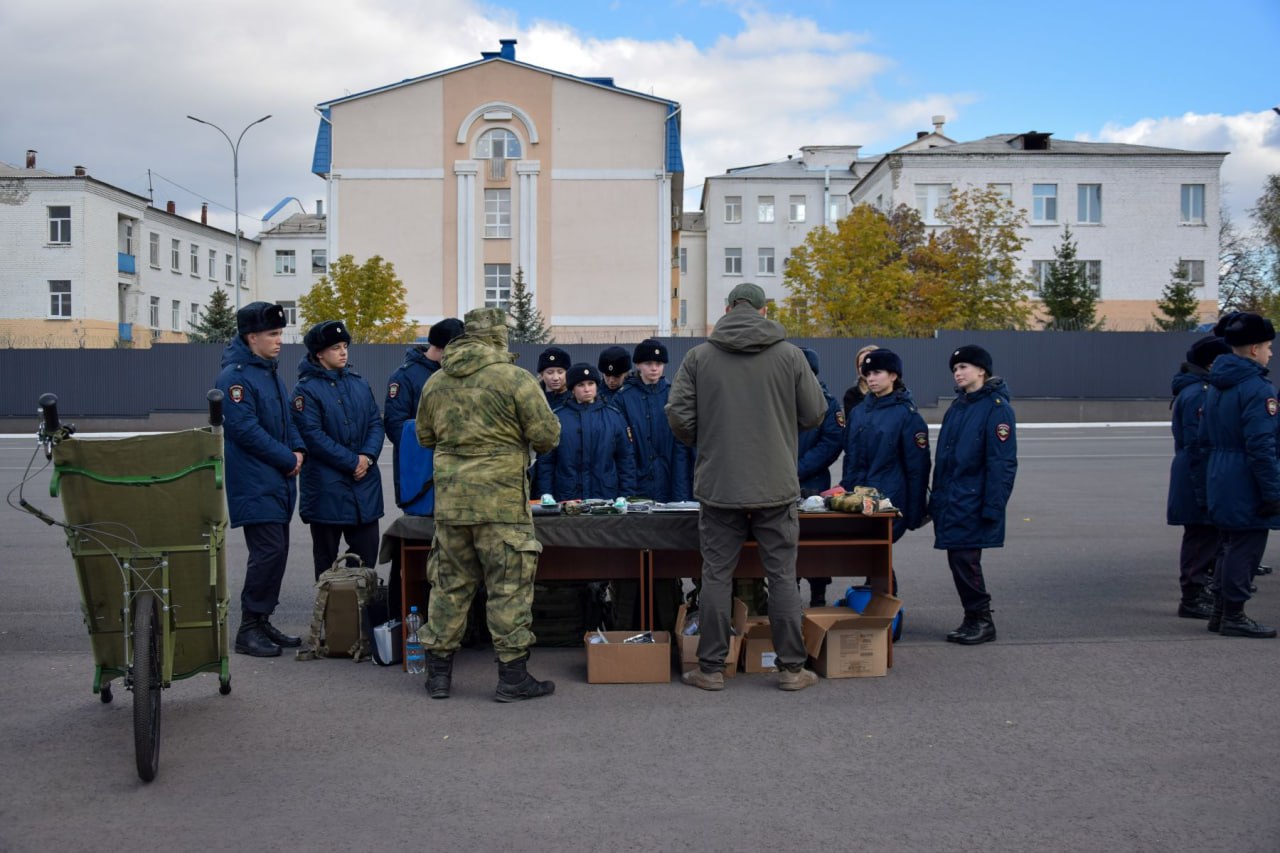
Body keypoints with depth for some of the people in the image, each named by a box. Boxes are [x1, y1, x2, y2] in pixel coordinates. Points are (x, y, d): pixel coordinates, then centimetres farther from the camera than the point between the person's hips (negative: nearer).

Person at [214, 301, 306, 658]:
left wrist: (298, 449, 2)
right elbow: (246, 430, -20)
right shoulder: (235, 377, -14)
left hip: (278, 481, 9)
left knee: (276, 552, 11)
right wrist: (288, 460, -14)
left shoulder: (271, 372, 15)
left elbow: (286, 418, 21)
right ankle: (249, 630, 0)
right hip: (254, 484, -9)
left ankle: (262, 622, 21)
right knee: (268, 551, -10)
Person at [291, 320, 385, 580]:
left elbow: (376, 423, 9)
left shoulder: (359, 384, 11)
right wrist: (352, 462, -15)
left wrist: (368, 456, -10)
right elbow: (313, 435, -14)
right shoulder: (307, 389, -7)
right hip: (326, 486, -5)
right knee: (327, 558, 7)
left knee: (367, 550, 9)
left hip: (365, 483, 5)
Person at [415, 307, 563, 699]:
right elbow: (547, 436, -9)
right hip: (502, 501, -5)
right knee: (509, 587, 3)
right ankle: (513, 674, 8)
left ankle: (438, 670, 21)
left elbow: (424, 436, 18)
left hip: (450, 500, 5)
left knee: (449, 584, 14)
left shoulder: (435, 382, 7)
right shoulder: (516, 379, -10)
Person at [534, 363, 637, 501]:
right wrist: (545, 494, -3)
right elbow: (546, 461, 4)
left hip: (606, 497, 1)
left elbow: (626, 458, 7)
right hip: (566, 499, -1)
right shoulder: (557, 418, 3)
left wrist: (627, 495, 1)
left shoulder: (613, 416, 6)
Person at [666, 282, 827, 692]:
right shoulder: (789, 355, -2)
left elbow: (679, 416, -3)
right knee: (782, 576, 8)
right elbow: (815, 413, 2)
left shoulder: (699, 356, -1)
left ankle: (710, 668, 13)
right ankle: (791, 668, 14)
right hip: (776, 486, 0)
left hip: (719, 485, 0)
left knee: (717, 575, 7)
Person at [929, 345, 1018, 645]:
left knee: (965, 559, -6)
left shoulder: (996, 407, -11)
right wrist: (936, 497, 15)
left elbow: (1003, 462, -15)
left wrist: (992, 506, -18)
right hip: (950, 501, 8)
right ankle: (973, 620, 21)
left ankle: (982, 621, 9)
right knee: (958, 560, 10)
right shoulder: (958, 406, 14)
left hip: (972, 503, -8)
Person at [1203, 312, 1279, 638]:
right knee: (1244, 548, 0)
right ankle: (1233, 617, 7)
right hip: (1246, 487, -9)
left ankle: (1221, 612, 25)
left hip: (1220, 483, 9)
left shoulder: (1217, 386, 12)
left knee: (1232, 547, 18)